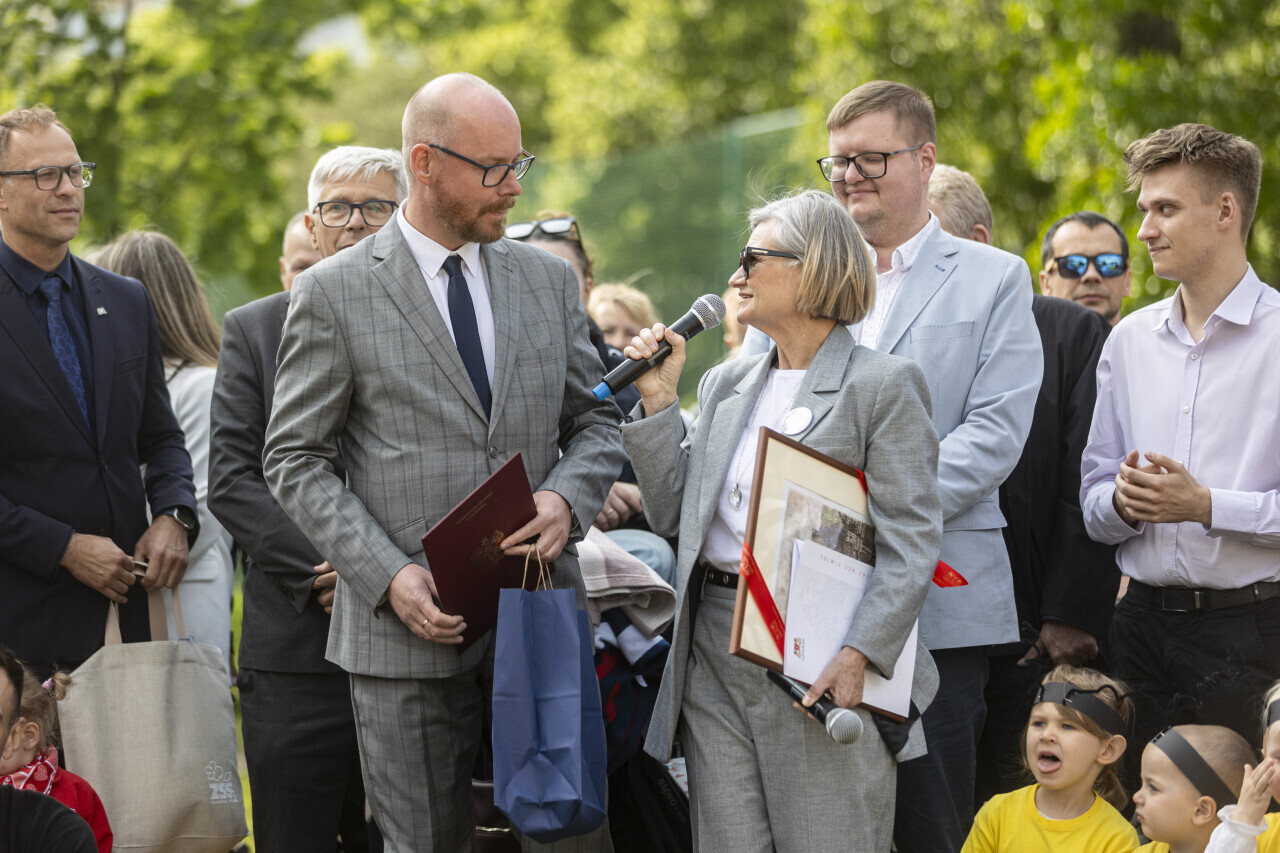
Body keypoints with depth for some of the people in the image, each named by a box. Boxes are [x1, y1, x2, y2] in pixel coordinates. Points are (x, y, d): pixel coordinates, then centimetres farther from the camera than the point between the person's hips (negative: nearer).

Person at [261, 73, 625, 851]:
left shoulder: (549, 278, 11)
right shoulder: (335, 293, -2)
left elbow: (597, 422, 16)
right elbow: (296, 460, -1)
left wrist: (567, 499, -8)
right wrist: (387, 575, -13)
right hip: (409, 626, -3)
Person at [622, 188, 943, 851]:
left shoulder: (884, 385, -4)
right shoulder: (723, 385, 17)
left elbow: (911, 543, -11)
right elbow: (671, 514, 14)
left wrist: (857, 656, -21)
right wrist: (657, 398, 6)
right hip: (714, 656, 6)